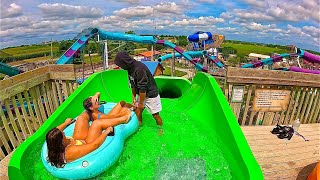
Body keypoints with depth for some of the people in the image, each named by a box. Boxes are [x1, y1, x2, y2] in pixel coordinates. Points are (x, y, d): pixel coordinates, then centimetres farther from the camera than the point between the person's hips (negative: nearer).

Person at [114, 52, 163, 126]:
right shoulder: (130, 68, -1)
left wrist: (141, 103, -19)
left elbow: (142, 88, -28)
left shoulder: (139, 68, -30)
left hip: (151, 94, -8)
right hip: (141, 94, 8)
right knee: (137, 111, 9)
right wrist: (133, 97, 6)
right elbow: (133, 84, 9)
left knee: (156, 115, 3)